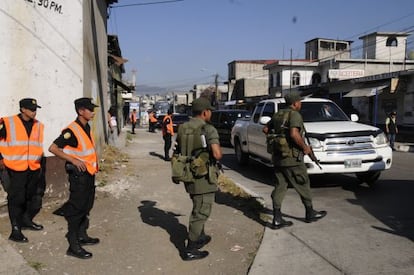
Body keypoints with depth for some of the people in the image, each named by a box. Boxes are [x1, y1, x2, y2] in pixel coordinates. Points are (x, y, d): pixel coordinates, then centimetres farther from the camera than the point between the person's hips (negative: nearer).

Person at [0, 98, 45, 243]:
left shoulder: (39, 126, 8)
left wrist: (42, 164, 17)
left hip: (34, 169, 5)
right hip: (16, 169, -5)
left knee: (35, 198, 14)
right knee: (16, 199, 0)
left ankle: (26, 220, 35)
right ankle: (16, 230, 9)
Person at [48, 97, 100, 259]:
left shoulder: (87, 127, 8)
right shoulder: (71, 130, -18)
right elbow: (53, 148, -20)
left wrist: (94, 162, 12)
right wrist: (73, 160, -24)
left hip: (89, 173, 9)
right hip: (79, 174, -9)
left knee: (86, 206, 18)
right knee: (77, 209, -4)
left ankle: (82, 236, 33)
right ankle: (73, 246, 3)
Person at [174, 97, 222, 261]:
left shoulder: (182, 129, 6)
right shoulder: (208, 129, -15)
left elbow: (177, 152, 11)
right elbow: (217, 154, -24)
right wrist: (218, 150, -2)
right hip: (203, 177, -7)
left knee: (198, 208, 25)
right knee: (201, 212, 2)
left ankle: (200, 238, 39)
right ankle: (190, 250, 6)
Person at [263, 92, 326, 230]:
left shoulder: (277, 115, 11)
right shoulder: (295, 115, -13)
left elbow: (265, 129, 18)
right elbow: (294, 134, -27)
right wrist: (305, 147, -14)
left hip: (278, 157, 8)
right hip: (292, 158, -7)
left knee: (280, 187, 8)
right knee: (303, 185, 10)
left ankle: (277, 219, 6)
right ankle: (310, 213, 25)